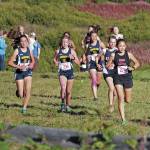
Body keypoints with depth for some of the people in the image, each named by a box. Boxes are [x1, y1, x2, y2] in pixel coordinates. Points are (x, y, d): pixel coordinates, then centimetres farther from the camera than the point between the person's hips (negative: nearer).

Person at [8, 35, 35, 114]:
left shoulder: (29, 50, 3)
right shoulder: (17, 51, -8)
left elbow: (33, 60, 19)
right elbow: (10, 62, -11)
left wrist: (31, 64, -3)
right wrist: (18, 66, -24)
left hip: (28, 72, 2)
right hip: (19, 73, -2)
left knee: (28, 91, -13)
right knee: (21, 95, -1)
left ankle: (24, 107, 1)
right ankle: (18, 92, 36)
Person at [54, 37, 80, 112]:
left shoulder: (72, 51, 1)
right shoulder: (58, 51, 3)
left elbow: (78, 63, 2)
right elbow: (55, 59, 22)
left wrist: (73, 58, -17)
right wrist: (56, 62, 0)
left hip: (70, 72, 1)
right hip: (62, 72, -1)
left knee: (68, 91, 8)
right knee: (63, 87, -25)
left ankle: (68, 105, 26)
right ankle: (63, 103, -11)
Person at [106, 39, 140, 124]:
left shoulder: (128, 54, -2)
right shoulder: (114, 55, -2)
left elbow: (137, 63, 4)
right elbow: (108, 66, 6)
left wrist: (133, 68, -16)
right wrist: (109, 66, -17)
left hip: (128, 78, 1)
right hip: (118, 78, -1)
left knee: (128, 100, 8)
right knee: (120, 99, -11)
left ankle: (126, 97, 47)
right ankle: (123, 119, -6)